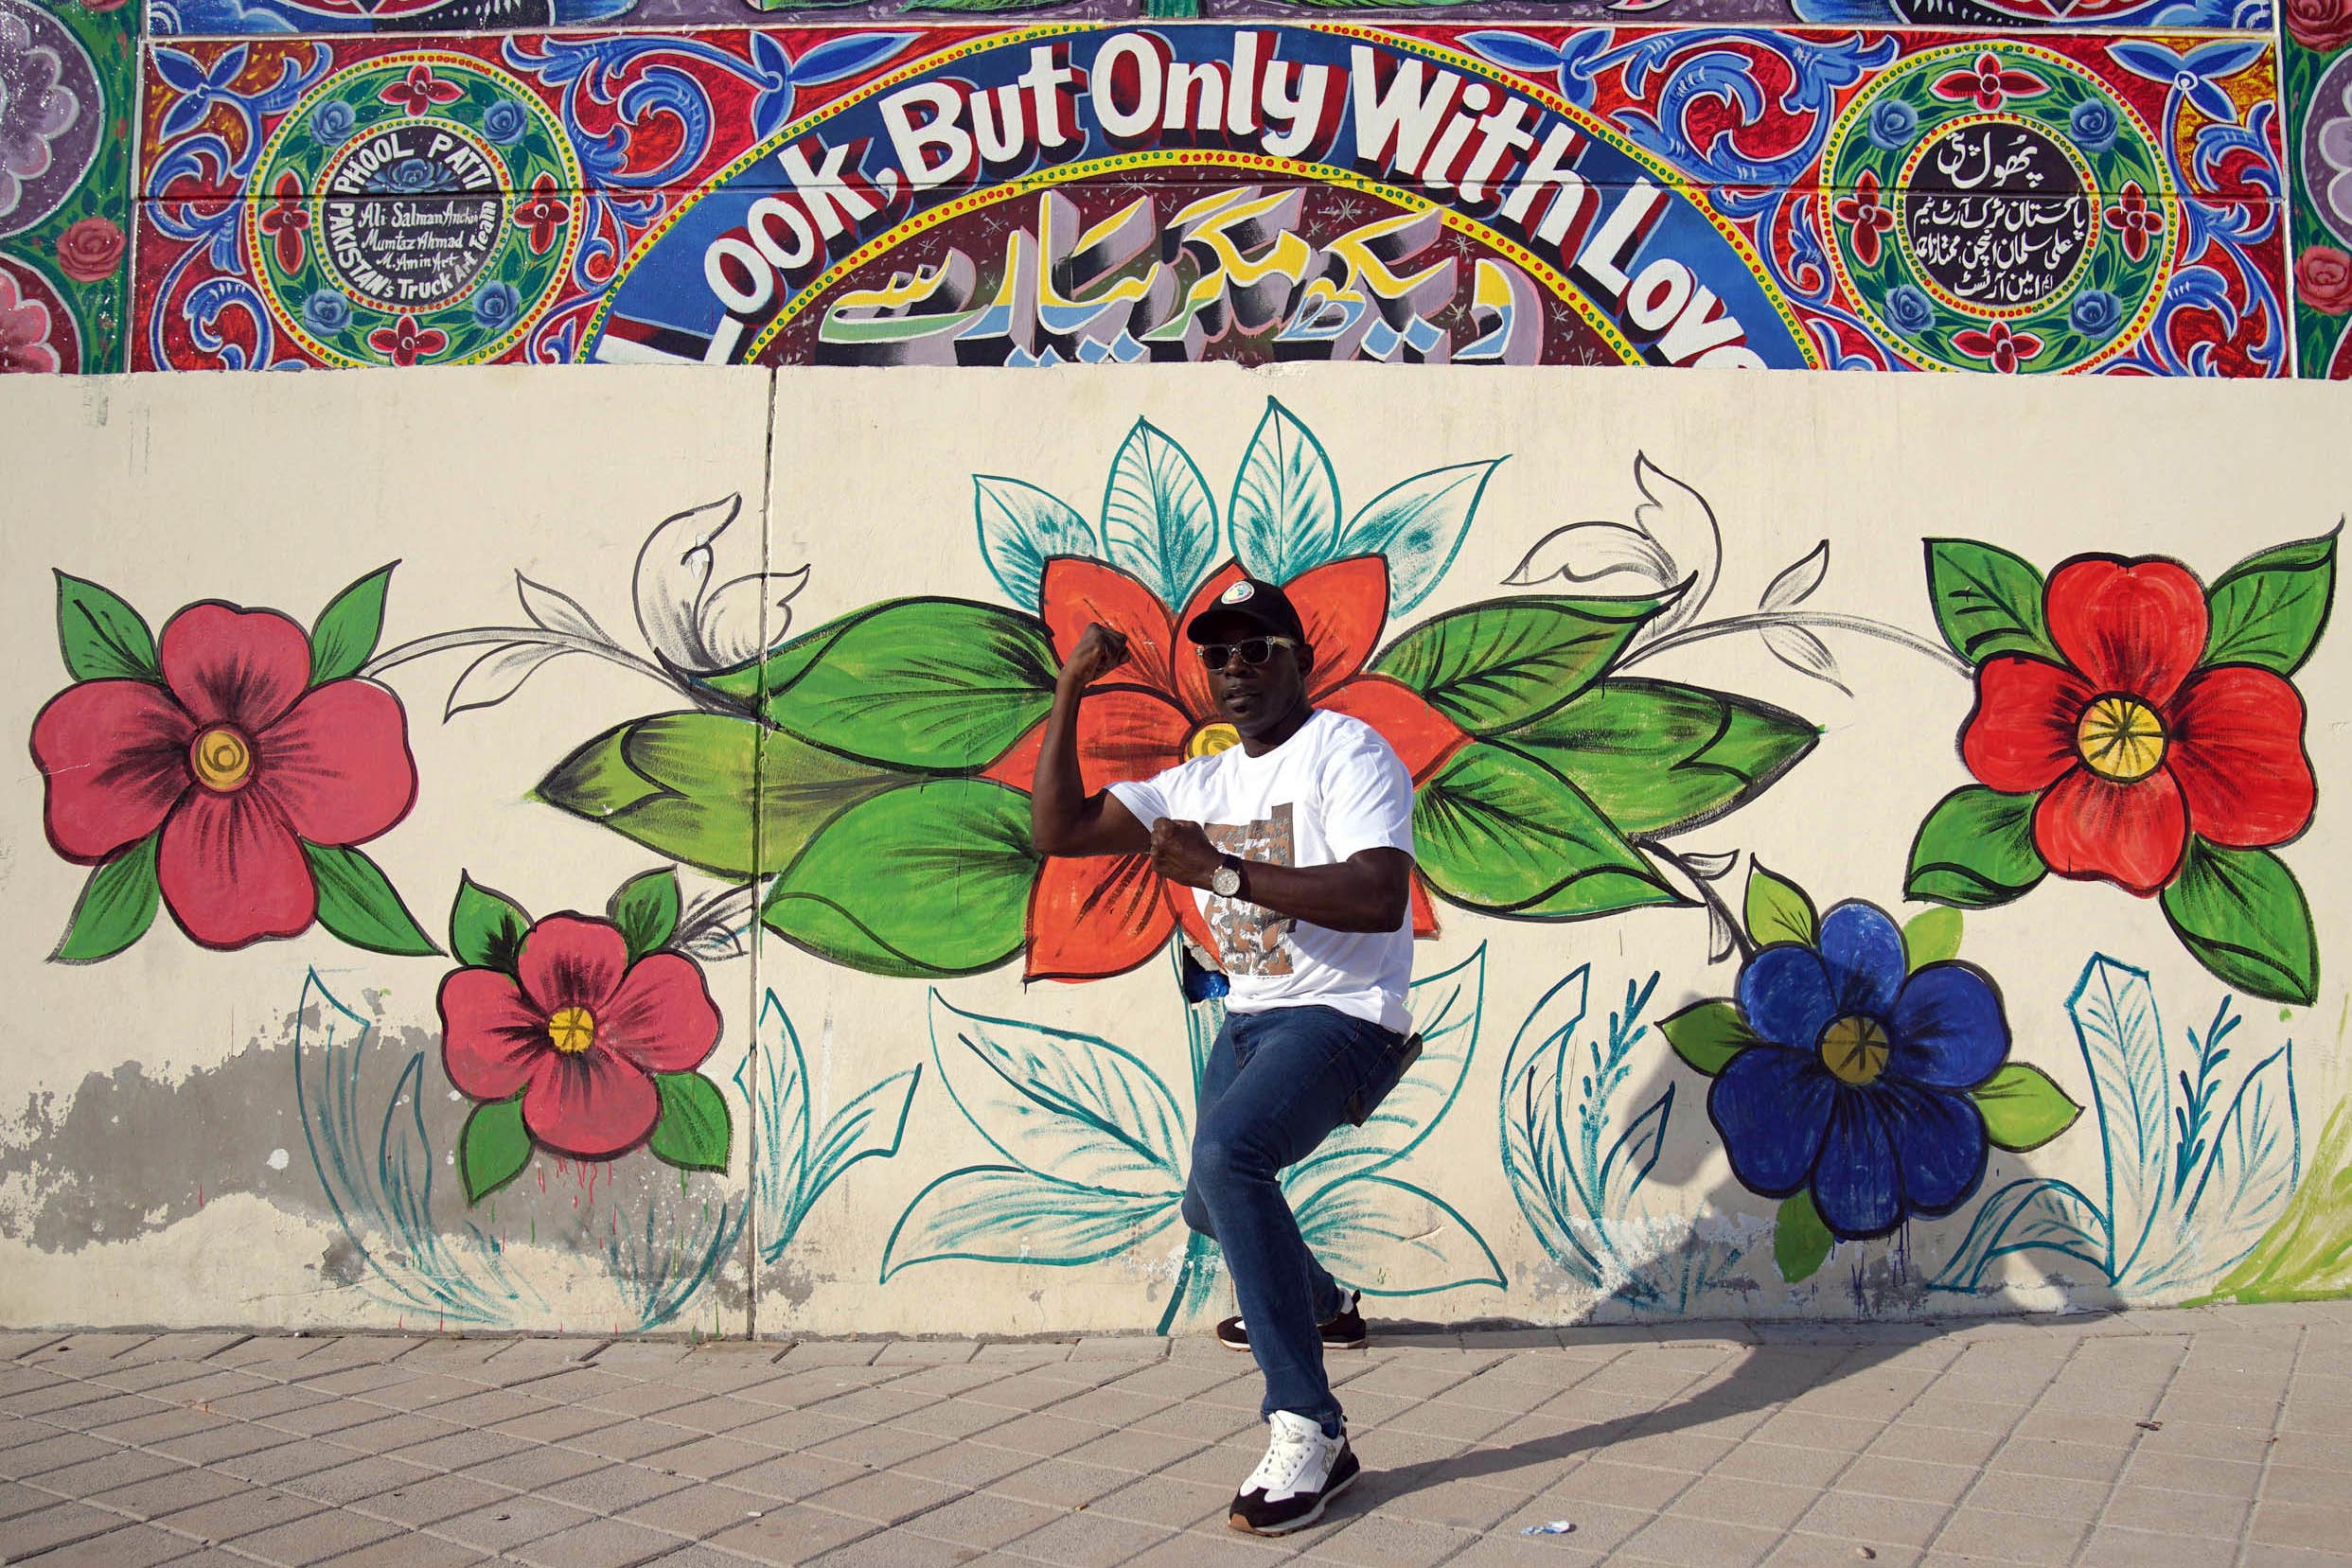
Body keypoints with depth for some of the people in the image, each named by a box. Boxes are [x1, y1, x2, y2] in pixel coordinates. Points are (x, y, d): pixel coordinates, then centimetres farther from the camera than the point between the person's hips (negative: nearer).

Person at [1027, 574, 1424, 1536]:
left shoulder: (1347, 751, -12)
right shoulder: (1201, 780, 11)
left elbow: (1380, 899, -27)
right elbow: (1058, 829, 6)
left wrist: (1227, 870, -30)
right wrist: (1069, 692, -1)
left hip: (1342, 1019, -9)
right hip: (1249, 1020, 9)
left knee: (1226, 1152, -35)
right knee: (1212, 1202, 25)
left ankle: (1309, 1429, -28)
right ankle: (1323, 1305, 58)